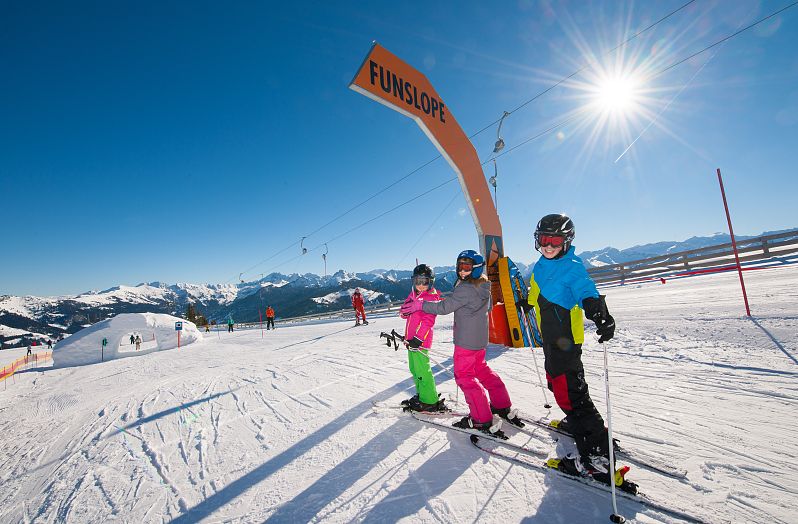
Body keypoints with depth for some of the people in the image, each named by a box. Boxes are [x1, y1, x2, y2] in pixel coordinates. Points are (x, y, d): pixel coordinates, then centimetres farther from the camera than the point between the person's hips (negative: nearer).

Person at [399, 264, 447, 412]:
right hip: (411, 339, 9)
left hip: (420, 340, -9)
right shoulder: (413, 295, 13)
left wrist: (418, 338, -24)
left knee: (422, 370, -4)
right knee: (414, 369, 18)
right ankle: (421, 395, 34)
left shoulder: (431, 298, -12)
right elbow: (404, 314, 16)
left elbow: (428, 321, -19)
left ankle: (429, 401, 10)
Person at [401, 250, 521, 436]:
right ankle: (503, 406, 30)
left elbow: (444, 307, -21)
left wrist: (420, 305, -13)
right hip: (480, 338, 9)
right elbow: (489, 306, 21)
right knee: (481, 369, 24)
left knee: (464, 375, 3)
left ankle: (483, 419, 7)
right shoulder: (484, 287, 6)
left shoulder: (465, 288, -22)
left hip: (466, 340, -9)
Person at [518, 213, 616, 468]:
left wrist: (600, 314, -49)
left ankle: (596, 443, 8)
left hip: (565, 337, -9)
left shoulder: (572, 267, -16)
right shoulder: (542, 265, 7)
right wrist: (527, 303, 40)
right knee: (557, 380, 22)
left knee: (568, 388, -7)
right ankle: (577, 422, 43)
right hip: (551, 335, 9)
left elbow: (586, 292, -30)